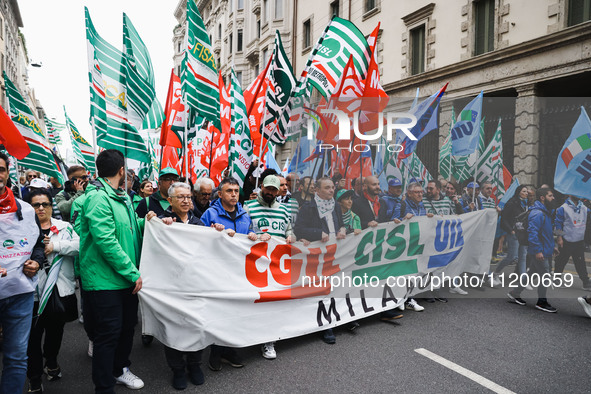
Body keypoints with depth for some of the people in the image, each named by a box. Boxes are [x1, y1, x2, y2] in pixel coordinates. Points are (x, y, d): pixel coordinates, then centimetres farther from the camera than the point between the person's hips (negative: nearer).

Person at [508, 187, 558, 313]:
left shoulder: (545, 212, 15)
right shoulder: (537, 213, -19)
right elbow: (532, 232, -25)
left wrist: (552, 246, 23)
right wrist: (538, 250, -26)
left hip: (544, 250, 10)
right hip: (539, 252, -10)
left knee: (532, 273, 15)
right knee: (545, 276, -1)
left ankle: (514, 294, 24)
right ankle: (542, 302, 13)